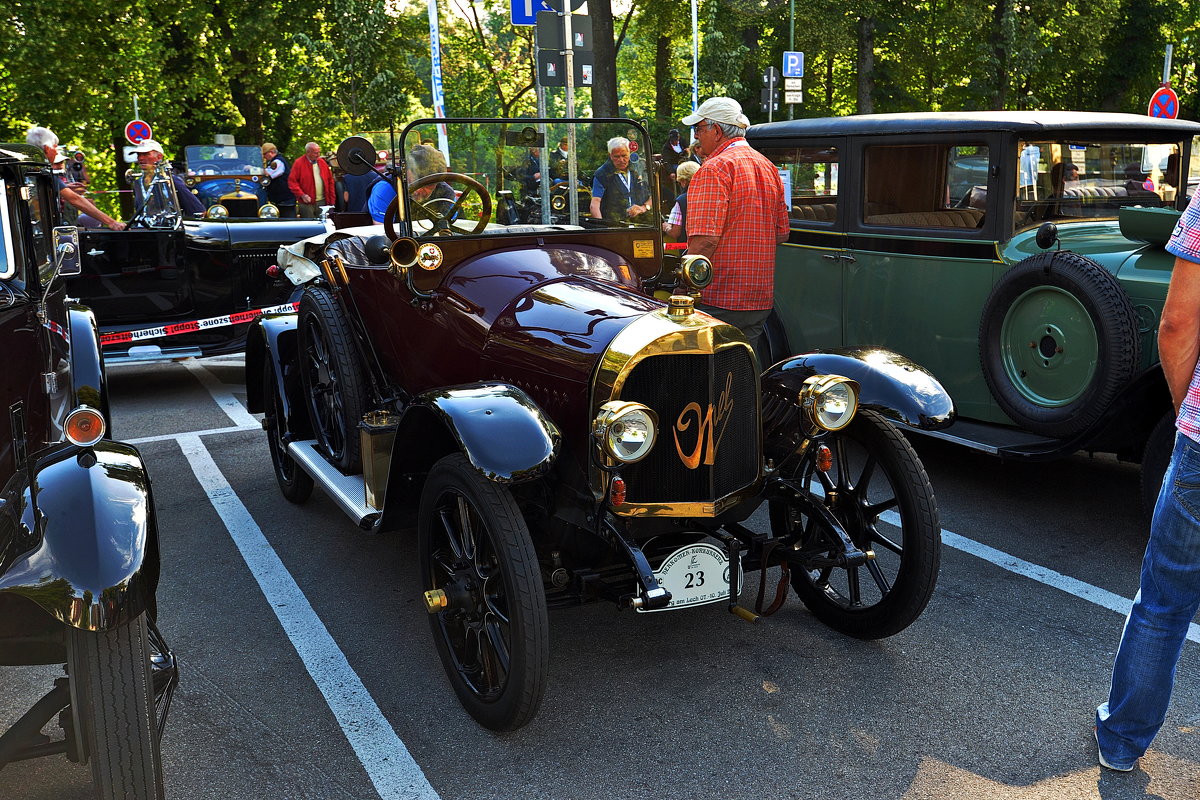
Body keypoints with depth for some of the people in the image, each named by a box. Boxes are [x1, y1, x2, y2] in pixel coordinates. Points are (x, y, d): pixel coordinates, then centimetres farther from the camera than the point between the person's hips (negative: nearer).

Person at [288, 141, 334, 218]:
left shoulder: (322, 162, 12)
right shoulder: (299, 163, -4)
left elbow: (330, 181, 15)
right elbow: (292, 181, -7)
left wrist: (331, 200, 8)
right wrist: (302, 195, -17)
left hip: (322, 202, 5)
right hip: (307, 203, -4)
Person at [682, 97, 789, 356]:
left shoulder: (715, 168, -12)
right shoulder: (768, 167, 15)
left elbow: (705, 239, -20)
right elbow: (781, 234, 19)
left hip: (717, 299, -9)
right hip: (761, 299, 9)